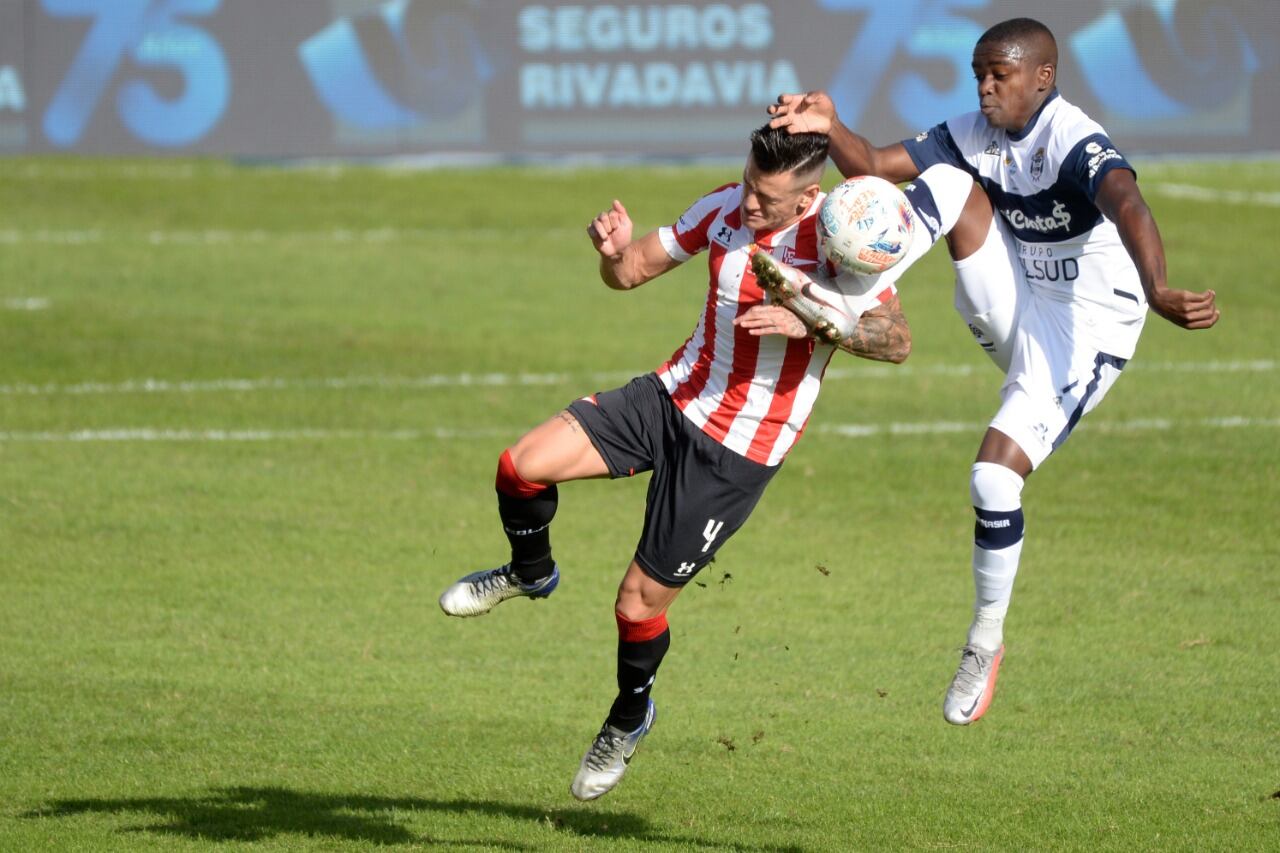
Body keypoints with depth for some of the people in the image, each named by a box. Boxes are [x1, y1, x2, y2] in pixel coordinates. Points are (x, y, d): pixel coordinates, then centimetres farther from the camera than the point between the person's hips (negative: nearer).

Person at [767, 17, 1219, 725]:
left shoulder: (1075, 143, -24)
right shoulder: (974, 135, 0)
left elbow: (1127, 206, -43)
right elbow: (873, 166, -2)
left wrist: (1157, 292, -63)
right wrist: (831, 129, -26)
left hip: (1083, 329, -7)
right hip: (1013, 313, 7)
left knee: (995, 478, -17)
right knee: (953, 188, -12)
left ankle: (987, 641, 3)